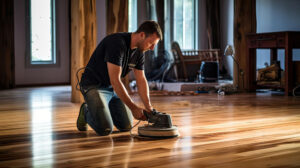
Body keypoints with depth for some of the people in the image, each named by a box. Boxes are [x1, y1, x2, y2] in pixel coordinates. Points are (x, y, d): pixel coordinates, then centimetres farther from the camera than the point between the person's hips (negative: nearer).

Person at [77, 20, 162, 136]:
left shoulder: (139, 51, -3)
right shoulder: (117, 43, -30)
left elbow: (141, 81, -1)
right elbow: (114, 80, -33)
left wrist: (148, 106, -15)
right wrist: (133, 107, -32)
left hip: (114, 87, 8)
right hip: (94, 86, -8)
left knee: (126, 126, 2)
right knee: (105, 129, -20)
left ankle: (104, 108, 26)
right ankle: (86, 112, 10)